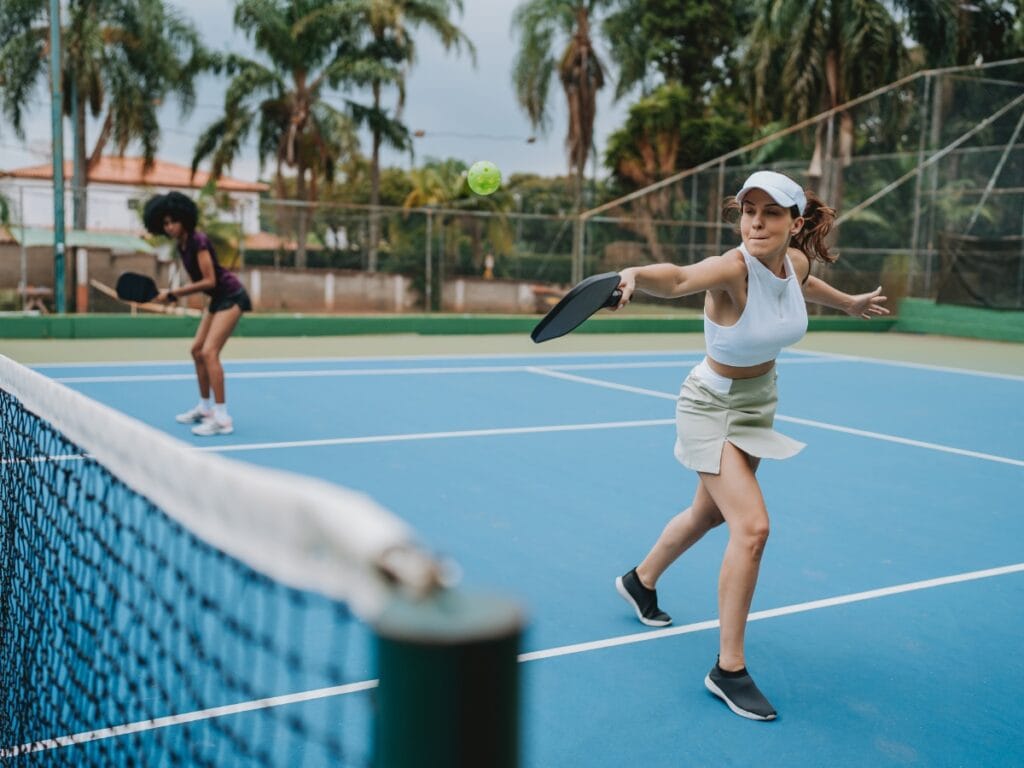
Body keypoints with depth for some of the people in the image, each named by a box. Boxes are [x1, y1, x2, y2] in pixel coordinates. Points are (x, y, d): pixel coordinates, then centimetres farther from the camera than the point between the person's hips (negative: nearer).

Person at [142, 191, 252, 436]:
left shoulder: (198, 241, -19)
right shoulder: (181, 245, 7)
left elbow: (209, 281, -22)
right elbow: (197, 281, 13)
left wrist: (173, 293, -19)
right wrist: (173, 294, -3)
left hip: (231, 297, -10)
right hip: (218, 299, 10)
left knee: (209, 352, -18)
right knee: (197, 350, 14)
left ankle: (222, 418, -19)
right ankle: (205, 408, 27)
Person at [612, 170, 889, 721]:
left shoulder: (795, 261, -9)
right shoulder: (733, 269, -30)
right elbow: (679, 279, -53)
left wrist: (850, 303, 33)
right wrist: (635, 274, -74)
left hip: (759, 403, 8)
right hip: (712, 408, -8)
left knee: (710, 514, 23)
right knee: (752, 527, -19)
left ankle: (641, 581, 50)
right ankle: (728, 670, -4)